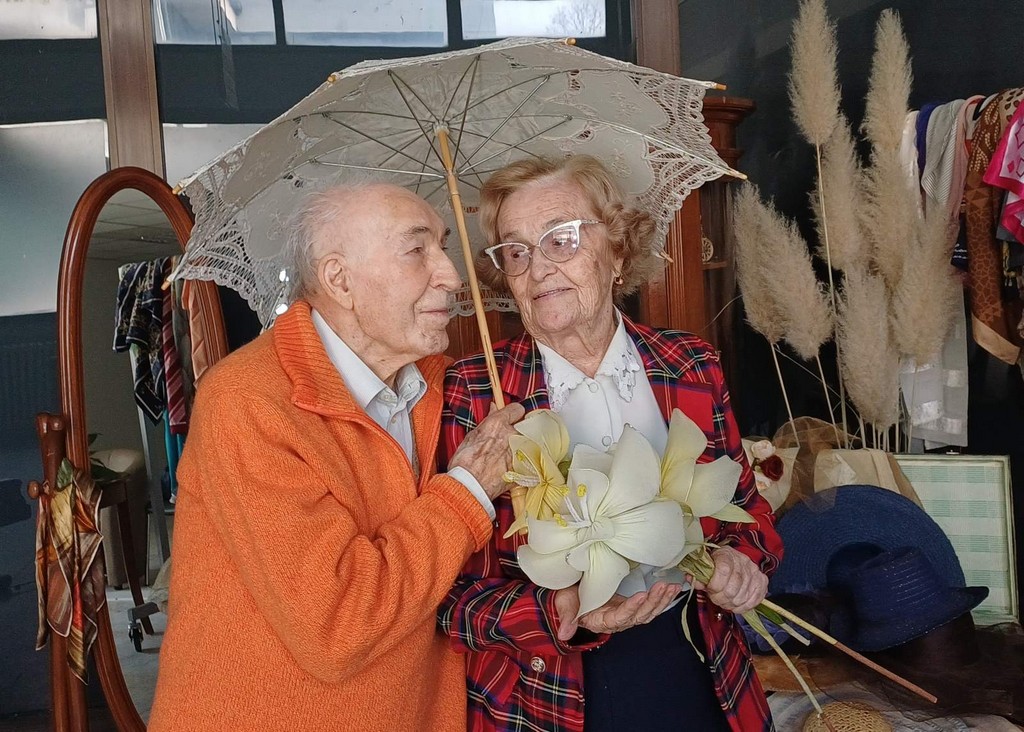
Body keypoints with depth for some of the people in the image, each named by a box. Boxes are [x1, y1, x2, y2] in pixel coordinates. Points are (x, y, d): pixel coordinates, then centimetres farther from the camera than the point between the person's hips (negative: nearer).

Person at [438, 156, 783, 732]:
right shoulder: (473, 396, -12)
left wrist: (743, 558, -13)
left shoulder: (693, 367, -4)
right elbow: (459, 592, -11)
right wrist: (558, 613, -28)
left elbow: (746, 506, 8)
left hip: (699, 676, 3)